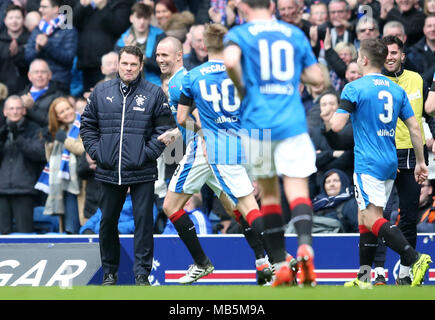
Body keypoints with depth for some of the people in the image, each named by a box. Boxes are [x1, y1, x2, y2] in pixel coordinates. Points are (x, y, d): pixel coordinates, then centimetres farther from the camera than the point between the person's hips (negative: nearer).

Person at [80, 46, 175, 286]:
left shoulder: (154, 93, 0)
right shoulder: (101, 92, 7)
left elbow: (164, 128, 0)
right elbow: (88, 125, 13)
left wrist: (147, 153, -9)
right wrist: (96, 151, 1)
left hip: (142, 173, -3)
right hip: (108, 171, 3)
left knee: (143, 221, -2)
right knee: (108, 221, 10)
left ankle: (142, 273, 5)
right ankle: (109, 272, 22)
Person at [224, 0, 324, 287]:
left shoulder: (239, 34, 3)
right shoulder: (295, 34, 13)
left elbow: (230, 61, -19)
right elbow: (316, 77, 13)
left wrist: (240, 88, -1)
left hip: (257, 121, -1)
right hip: (292, 123, 1)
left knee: (269, 191, 13)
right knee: (298, 190, -6)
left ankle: (280, 263, 12)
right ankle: (305, 244, -33)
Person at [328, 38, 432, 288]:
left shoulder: (354, 88, -8)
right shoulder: (397, 90, 10)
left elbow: (336, 126, -13)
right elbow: (415, 128, 9)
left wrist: (332, 115, 11)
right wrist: (421, 162, 16)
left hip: (368, 164, -7)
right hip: (391, 164, 7)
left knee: (373, 219, -11)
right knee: (365, 218, 15)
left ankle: (415, 258, -28)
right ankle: (364, 279, 16)